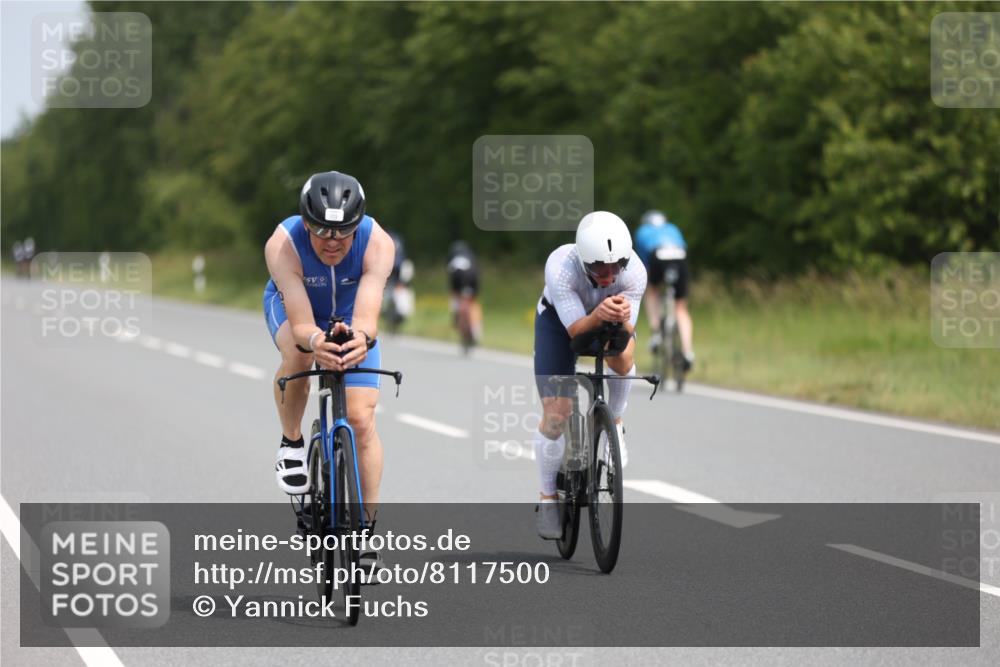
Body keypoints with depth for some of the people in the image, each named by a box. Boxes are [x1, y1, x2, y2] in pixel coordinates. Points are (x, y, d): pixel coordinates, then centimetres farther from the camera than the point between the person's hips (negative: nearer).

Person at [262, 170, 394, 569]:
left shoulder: (377, 244, -36)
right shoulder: (282, 245, -37)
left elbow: (365, 317, -46)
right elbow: (301, 323, -42)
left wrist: (361, 338, -69)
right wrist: (314, 342, -65)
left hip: (349, 318, 1)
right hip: (291, 305, -1)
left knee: (361, 419, -11)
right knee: (298, 355, -36)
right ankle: (291, 442, -9)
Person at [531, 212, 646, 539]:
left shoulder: (634, 270, -33)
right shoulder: (560, 266, -39)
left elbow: (627, 333, -29)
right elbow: (576, 329, -36)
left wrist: (621, 320, -52)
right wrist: (599, 316, -57)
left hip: (610, 320, 1)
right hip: (558, 318, -1)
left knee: (622, 358, -34)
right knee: (555, 414, -10)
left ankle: (613, 425, -3)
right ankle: (547, 499, 10)